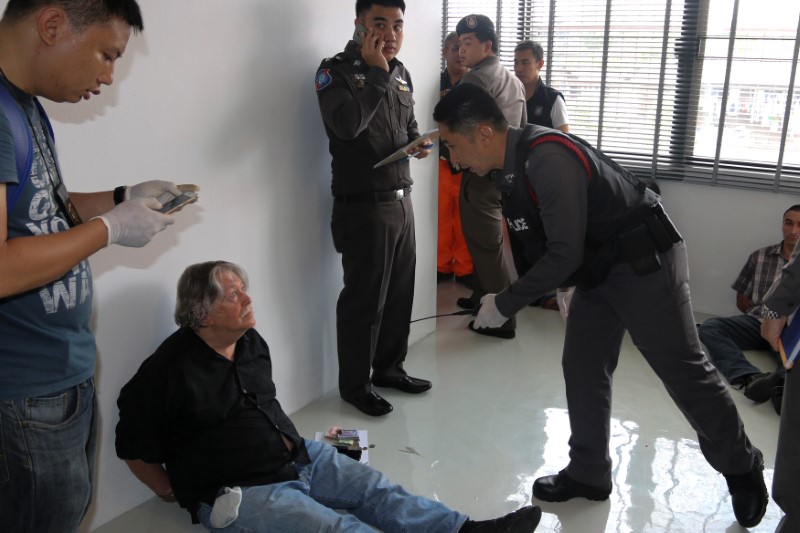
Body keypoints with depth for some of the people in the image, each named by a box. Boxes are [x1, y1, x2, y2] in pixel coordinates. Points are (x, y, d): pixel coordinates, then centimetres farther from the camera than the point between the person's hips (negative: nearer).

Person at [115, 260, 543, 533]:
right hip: (242, 491, -8)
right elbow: (134, 449, -8)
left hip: (299, 456, 8)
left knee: (376, 490, -6)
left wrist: (288, 440, 17)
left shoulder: (252, 342, 8)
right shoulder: (169, 369, -16)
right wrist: (177, 494, -4)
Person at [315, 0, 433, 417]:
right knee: (364, 298, 1)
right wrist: (376, 72, -20)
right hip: (362, 205, -7)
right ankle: (355, 385, 17)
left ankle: (389, 367, 32)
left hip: (401, 201, 7)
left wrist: (419, 144, 1)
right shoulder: (336, 70, -9)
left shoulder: (401, 74, 12)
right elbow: (346, 125, -27)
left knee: (400, 292, 13)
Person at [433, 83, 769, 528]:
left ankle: (743, 468, 25)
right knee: (582, 370, 10)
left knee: (684, 371, 3)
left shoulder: (548, 159, -30)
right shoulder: (509, 166, -1)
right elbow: (543, 244, 7)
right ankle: (589, 474, 25)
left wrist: (505, 305, -19)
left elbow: (564, 255, -28)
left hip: (646, 262, -9)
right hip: (598, 268, 9)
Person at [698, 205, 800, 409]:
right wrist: (762, 313, 0)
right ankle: (751, 377, -47)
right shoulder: (759, 256, 14)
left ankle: (783, 382, -66)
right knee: (709, 327, -26)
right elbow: (741, 300, 16)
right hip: (757, 323, 2)